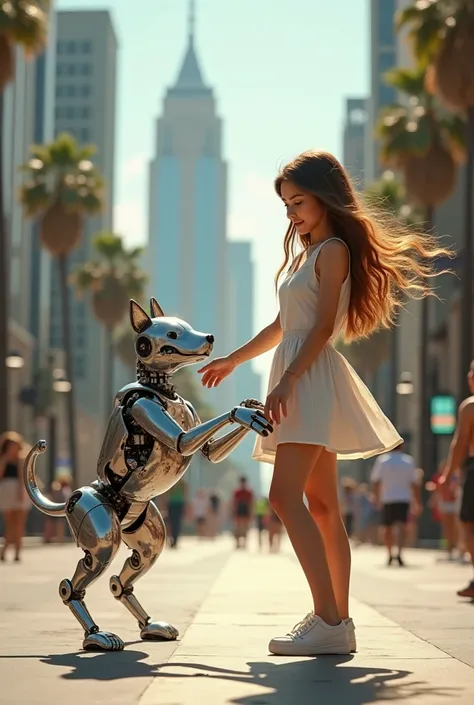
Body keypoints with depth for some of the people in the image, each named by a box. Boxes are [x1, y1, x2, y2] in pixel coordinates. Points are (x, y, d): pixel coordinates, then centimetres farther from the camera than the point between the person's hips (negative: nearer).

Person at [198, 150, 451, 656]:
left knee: (285, 496, -20)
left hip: (313, 377, -10)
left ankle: (329, 621, -24)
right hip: (302, 383, 10)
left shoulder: (333, 250, -6)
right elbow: (283, 326, 27)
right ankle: (338, 621, 9)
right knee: (321, 506, 7)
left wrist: (287, 380, -23)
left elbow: (323, 326, -15)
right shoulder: (304, 252, 22)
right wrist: (232, 360, 34)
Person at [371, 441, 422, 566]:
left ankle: (390, 555, 26)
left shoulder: (382, 460, 1)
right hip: (404, 498, -1)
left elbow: (375, 481, 1)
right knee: (402, 525, -12)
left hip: (387, 499, 1)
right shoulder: (409, 460, 4)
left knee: (387, 527, 15)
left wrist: (377, 497, 14)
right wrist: (417, 502, 10)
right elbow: (415, 484, 4)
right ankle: (399, 552, -33)